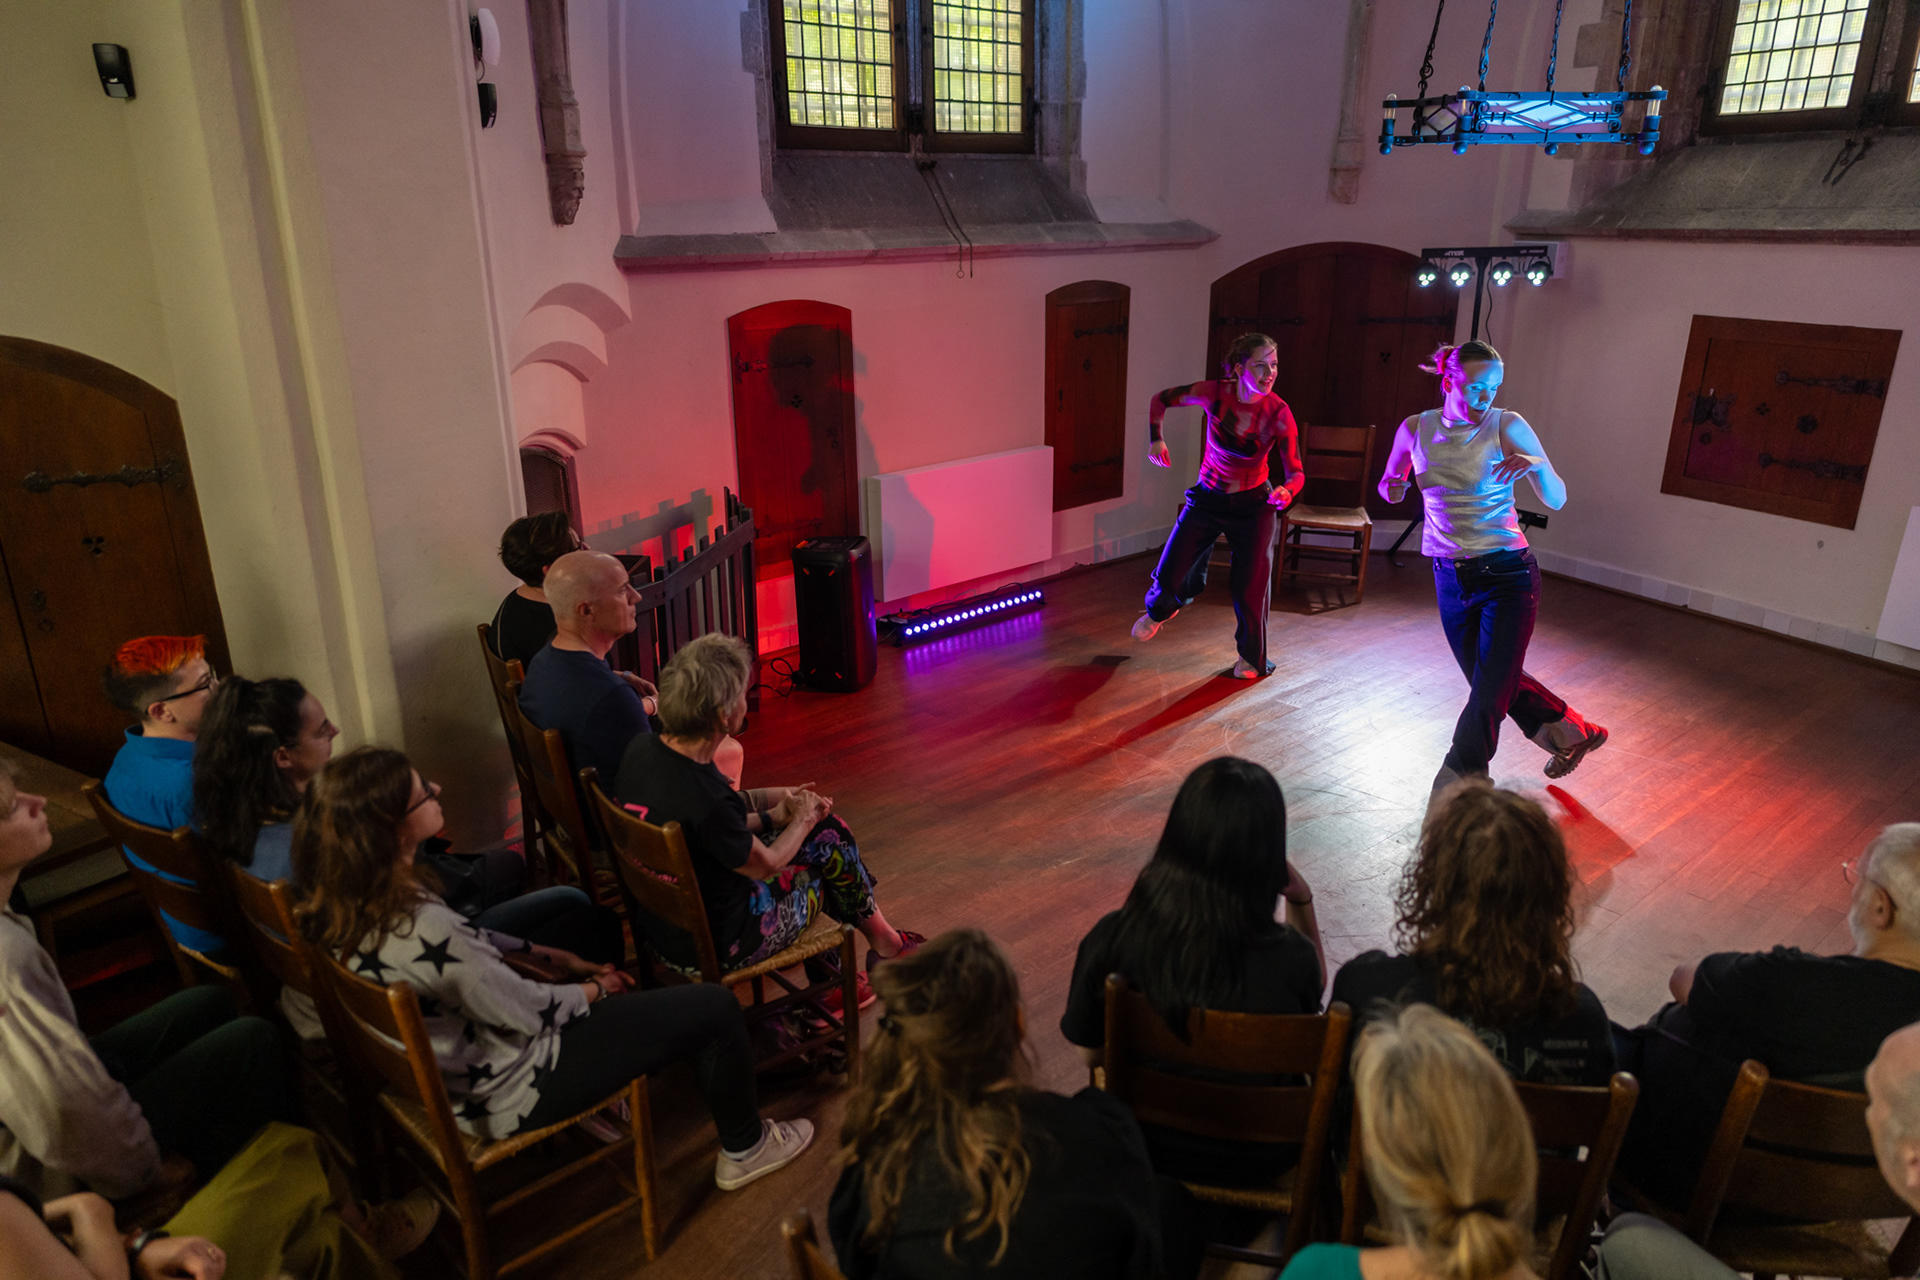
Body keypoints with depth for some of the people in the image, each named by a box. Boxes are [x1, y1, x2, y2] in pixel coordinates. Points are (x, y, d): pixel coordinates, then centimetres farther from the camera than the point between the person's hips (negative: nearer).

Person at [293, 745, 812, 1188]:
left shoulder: (344, 907, -11)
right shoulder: (424, 934, -38)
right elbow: (530, 1012, -23)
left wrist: (555, 957, 7)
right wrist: (594, 991, -4)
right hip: (511, 1095, -9)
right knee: (716, 1008, -4)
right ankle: (744, 1149, 23)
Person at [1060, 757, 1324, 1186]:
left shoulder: (1110, 939, -29)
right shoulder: (1289, 957, -31)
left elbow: (1091, 1053, -9)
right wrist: (1302, 902, -13)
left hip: (1151, 1147, 2)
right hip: (1259, 1161, -1)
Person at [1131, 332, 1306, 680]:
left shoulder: (1279, 414, -20)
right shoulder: (1214, 394, -19)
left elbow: (1296, 472, -17)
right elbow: (1161, 399, -2)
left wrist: (1286, 491, -40)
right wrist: (1156, 439, -17)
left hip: (1253, 505, -1)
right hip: (1207, 499, 1)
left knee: (1251, 588, -2)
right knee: (1170, 573, 1)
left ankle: (1251, 658, 24)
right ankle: (1159, 610, 40)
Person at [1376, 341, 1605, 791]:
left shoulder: (1507, 426, -9)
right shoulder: (1416, 429, 0)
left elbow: (1557, 500, -9)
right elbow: (1389, 486, 15)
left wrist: (1537, 466, -30)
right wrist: (1392, 488, -9)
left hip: (1506, 574, -4)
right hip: (1450, 577, 5)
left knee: (1491, 692, -6)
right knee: (1492, 681, 18)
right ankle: (1570, 733, 41)